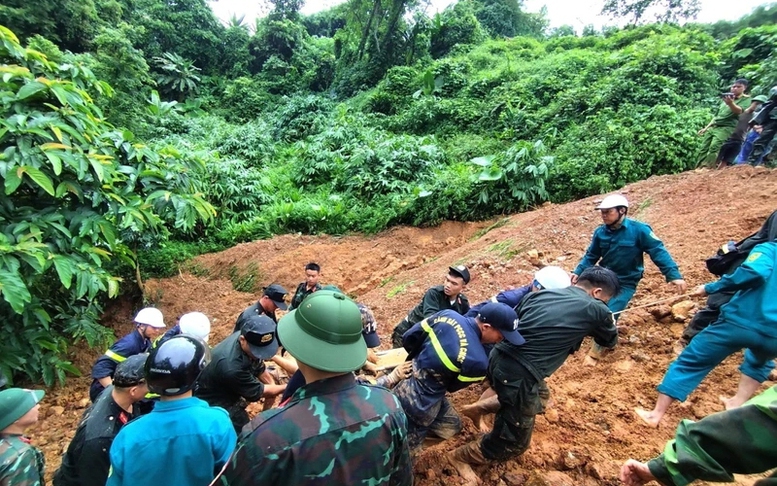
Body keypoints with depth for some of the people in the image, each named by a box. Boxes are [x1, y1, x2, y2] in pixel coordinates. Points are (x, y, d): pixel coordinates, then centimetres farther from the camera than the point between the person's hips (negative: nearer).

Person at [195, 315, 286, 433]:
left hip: (230, 389, 8)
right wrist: (288, 388, -13)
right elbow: (258, 391, -22)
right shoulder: (231, 367, -38)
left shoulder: (248, 339, -18)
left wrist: (273, 385, 8)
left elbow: (259, 366, 1)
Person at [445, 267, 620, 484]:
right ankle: (460, 456, 29)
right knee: (514, 442, 17)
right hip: (519, 376, -7)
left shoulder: (539, 294, 12)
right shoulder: (595, 309, 0)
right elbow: (610, 341, 22)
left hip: (498, 359, 7)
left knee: (538, 398, 36)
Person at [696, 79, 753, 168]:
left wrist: (731, 103, -37)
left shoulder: (746, 99, 5)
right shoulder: (726, 99, 26)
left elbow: (740, 111, -16)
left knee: (714, 148, -27)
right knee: (703, 148, -6)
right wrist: (706, 128, 22)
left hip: (727, 128, -7)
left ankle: (709, 169, -34)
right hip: (713, 127, 7)